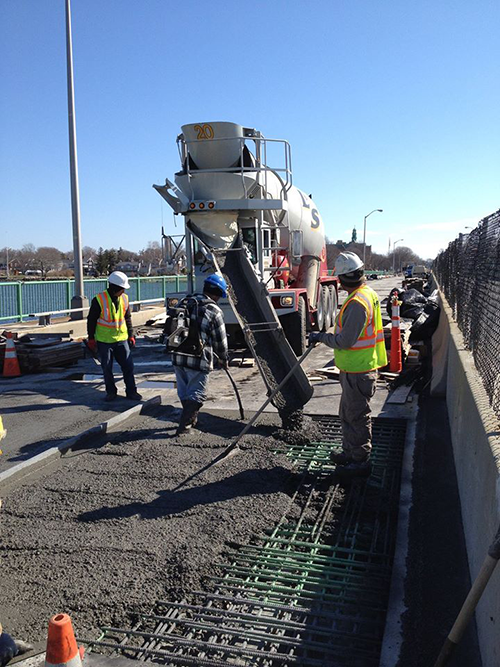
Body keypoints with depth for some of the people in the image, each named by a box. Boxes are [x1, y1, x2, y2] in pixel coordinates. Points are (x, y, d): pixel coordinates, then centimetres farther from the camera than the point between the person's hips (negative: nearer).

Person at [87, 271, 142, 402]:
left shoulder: (124, 299, 1)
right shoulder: (99, 300, -13)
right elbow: (91, 320, -4)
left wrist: (131, 335, 10)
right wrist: (91, 339, -1)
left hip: (121, 339, 3)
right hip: (104, 341, -3)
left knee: (128, 366, 2)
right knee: (107, 368, 7)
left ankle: (131, 391, 14)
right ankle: (111, 392, 23)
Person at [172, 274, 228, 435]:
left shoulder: (184, 302, 10)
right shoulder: (214, 311, -8)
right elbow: (220, 340, -2)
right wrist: (223, 359, 14)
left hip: (178, 355, 6)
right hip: (198, 359, -6)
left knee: (184, 392, 20)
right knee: (197, 393, 6)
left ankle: (191, 419, 36)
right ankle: (184, 425, 2)